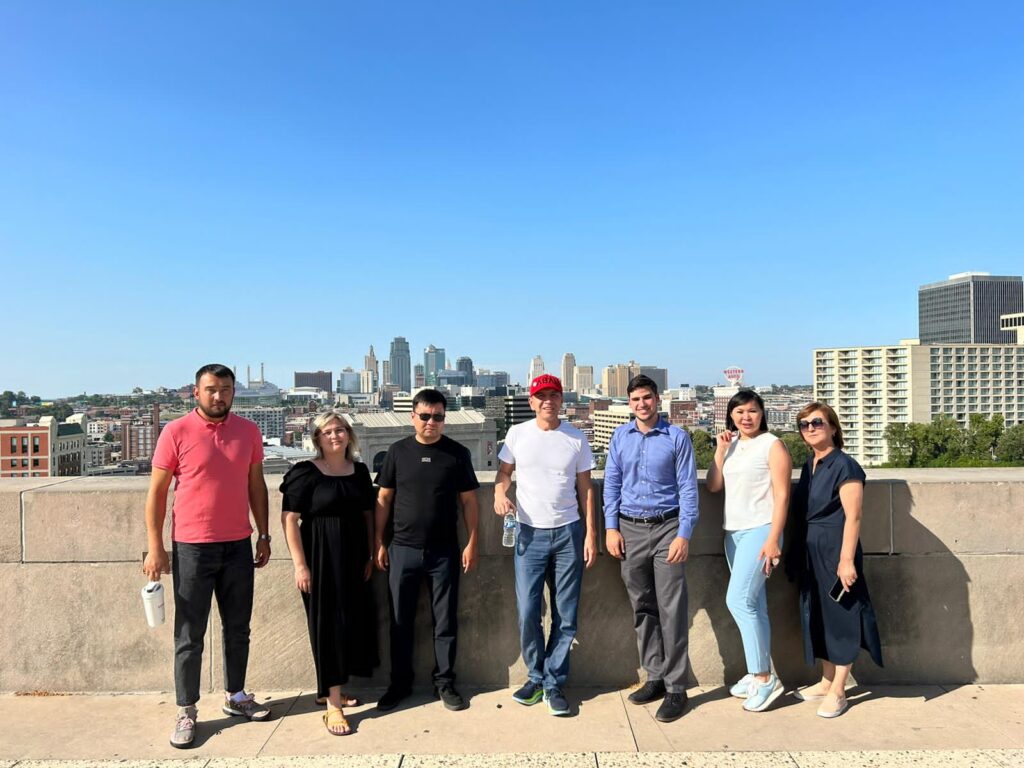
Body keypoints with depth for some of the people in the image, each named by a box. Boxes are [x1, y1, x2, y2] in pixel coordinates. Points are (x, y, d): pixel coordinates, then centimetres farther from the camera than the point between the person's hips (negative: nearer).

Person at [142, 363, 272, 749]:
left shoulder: (249, 431, 3)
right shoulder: (176, 432, -7)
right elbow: (156, 492, -4)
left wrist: (264, 535, 9)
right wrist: (155, 547, -7)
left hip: (239, 546, 4)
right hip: (191, 548, -3)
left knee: (238, 628, 14)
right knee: (189, 635, 7)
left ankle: (235, 697, 31)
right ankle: (186, 712, 21)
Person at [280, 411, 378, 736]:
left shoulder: (360, 471, 7)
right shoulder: (305, 473, -9)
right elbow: (289, 519, -11)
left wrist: (370, 556, 10)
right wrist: (300, 565, -15)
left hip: (353, 557, 6)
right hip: (321, 557, -6)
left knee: (354, 621, 12)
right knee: (328, 624, -2)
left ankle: (331, 689, 32)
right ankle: (333, 706, 6)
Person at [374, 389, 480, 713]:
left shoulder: (458, 453, -1)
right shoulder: (398, 451, 1)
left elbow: (469, 500, 2)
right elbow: (384, 499, 6)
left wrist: (471, 543, -3)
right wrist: (379, 543, 3)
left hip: (444, 552, -1)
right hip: (402, 550, 1)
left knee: (445, 622, 8)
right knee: (401, 621, 11)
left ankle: (444, 682, 25)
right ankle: (400, 683, 27)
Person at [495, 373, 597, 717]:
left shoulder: (576, 438, 1)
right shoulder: (517, 434, 0)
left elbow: (585, 488, 5)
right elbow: (504, 472, 8)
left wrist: (591, 533, 0)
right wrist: (500, 494, -14)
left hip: (568, 533, 1)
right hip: (530, 533, 0)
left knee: (565, 615, 6)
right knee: (527, 613, 1)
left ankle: (554, 683, 22)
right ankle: (536, 676, 23)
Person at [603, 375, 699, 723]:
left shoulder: (677, 437, -3)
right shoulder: (620, 437, 6)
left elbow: (688, 488, -5)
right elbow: (611, 484, 8)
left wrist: (684, 534, -11)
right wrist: (611, 527, 1)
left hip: (666, 528, -3)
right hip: (630, 528, 4)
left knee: (671, 610, -2)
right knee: (642, 607, 11)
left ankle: (675, 687, 9)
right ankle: (655, 677, 25)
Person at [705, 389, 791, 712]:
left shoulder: (772, 445, -6)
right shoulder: (731, 445, 13)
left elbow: (782, 495, -10)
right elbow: (713, 485, 7)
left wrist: (773, 539, -17)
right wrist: (720, 449, -1)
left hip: (759, 530, -7)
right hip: (733, 532, 7)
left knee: (738, 600, -14)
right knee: (753, 605, 12)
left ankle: (764, 677, -3)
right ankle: (759, 675, 21)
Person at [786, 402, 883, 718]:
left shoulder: (844, 466, -13)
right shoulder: (809, 465, 10)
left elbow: (852, 517, -17)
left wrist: (847, 560, -22)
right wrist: (797, 554, 13)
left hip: (835, 552, -8)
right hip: (811, 554, 8)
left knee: (840, 618, 3)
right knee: (818, 616, 15)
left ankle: (838, 691, 14)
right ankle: (827, 681, 29)